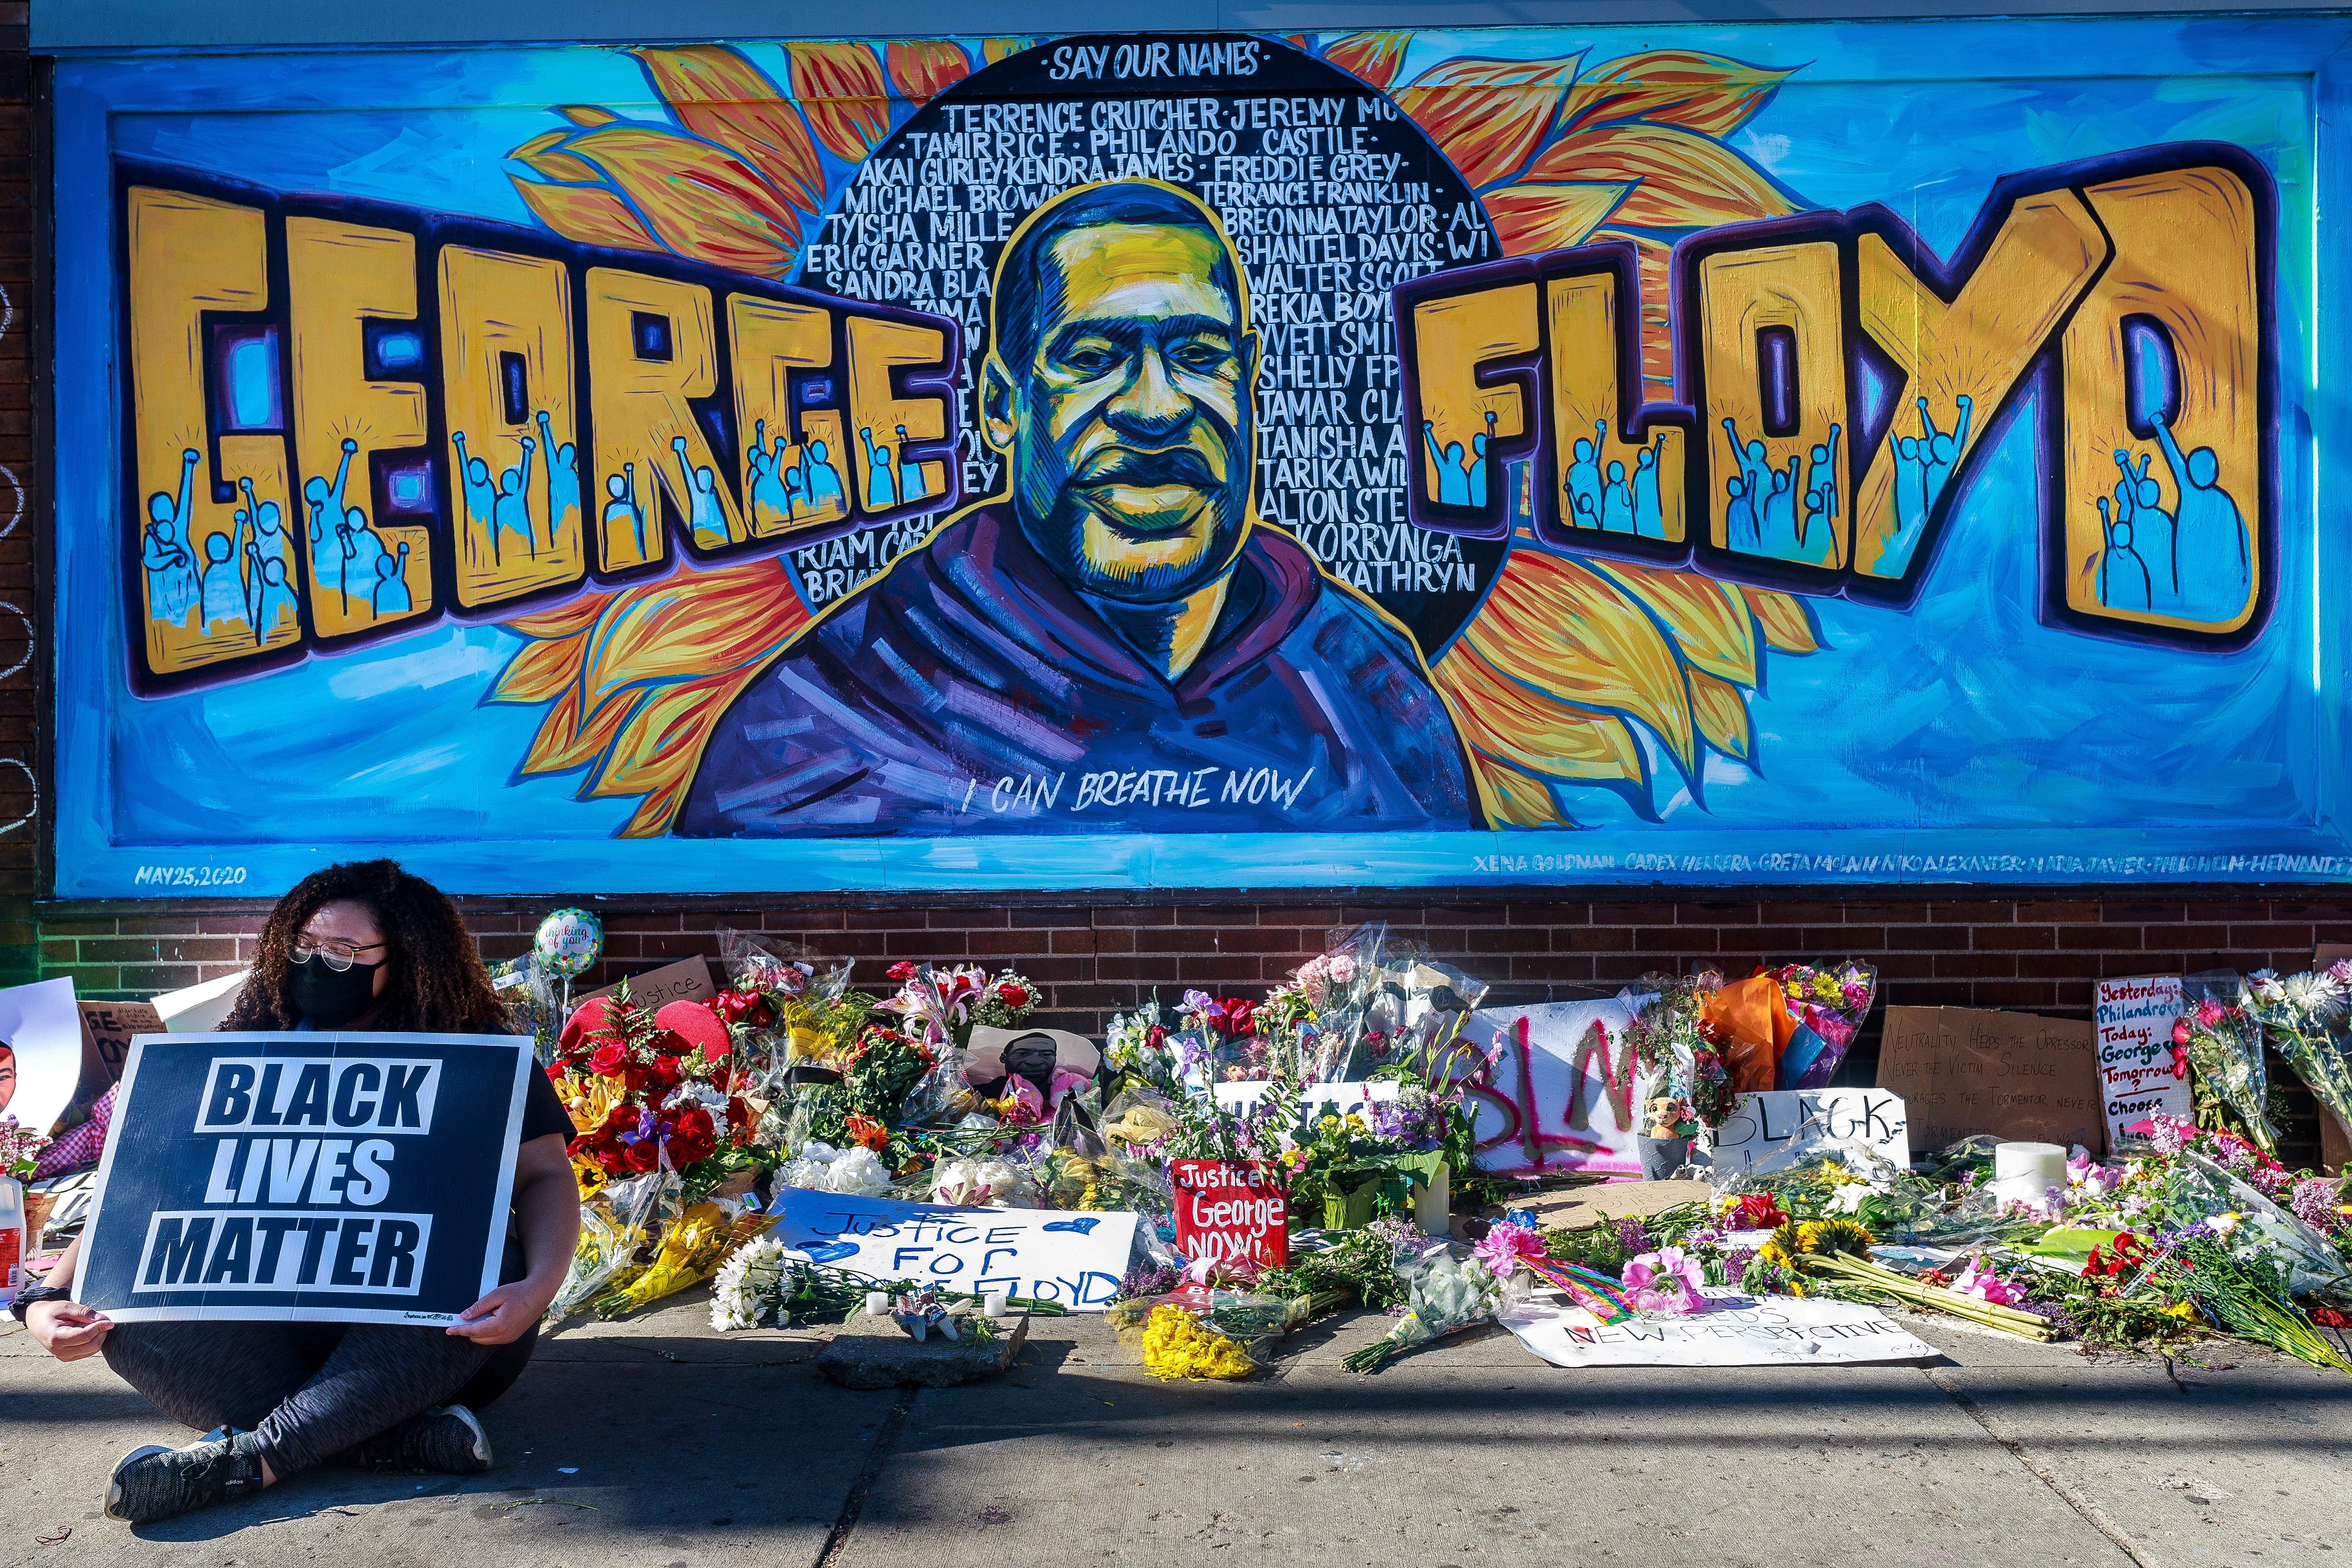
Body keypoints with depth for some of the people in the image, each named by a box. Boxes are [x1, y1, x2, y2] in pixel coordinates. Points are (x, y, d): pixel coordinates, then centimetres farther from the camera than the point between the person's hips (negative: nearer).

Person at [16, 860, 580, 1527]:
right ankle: (395, 1442, -32)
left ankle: (247, 1457, -33)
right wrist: (51, 1295, -15)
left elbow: (547, 1175, -6)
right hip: (275, 1325, 3)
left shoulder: (476, 1054, 1)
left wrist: (537, 1289, -27)